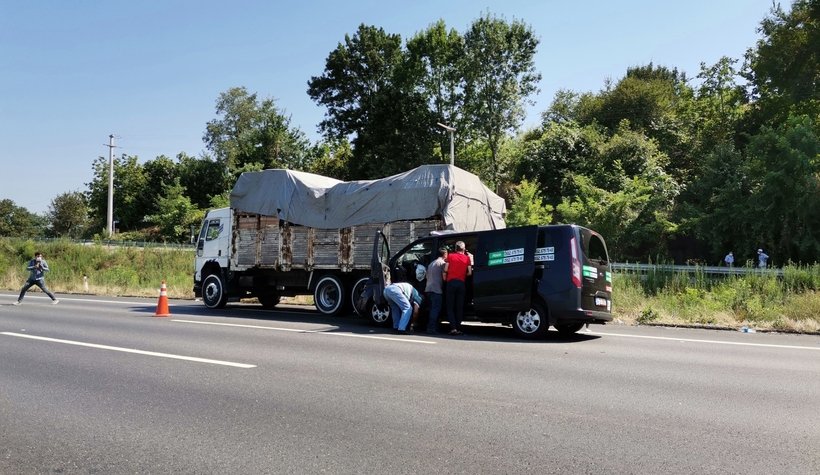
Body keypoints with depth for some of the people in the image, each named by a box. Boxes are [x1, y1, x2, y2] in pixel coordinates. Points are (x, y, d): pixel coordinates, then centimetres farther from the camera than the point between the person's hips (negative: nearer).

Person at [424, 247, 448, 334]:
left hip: (428, 289, 8)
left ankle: (430, 327, 13)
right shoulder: (443, 263, -3)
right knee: (436, 309, -8)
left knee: (433, 309, 14)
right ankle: (431, 328, -12)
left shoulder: (432, 263, 23)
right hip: (436, 289, -8)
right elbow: (444, 277, -9)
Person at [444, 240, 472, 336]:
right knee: (459, 307, 7)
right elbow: (470, 273, 1)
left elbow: (445, 270, -2)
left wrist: (445, 279, 13)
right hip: (462, 283, 1)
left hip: (451, 282, -1)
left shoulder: (450, 256, 4)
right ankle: (458, 328, 5)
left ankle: (453, 328, -10)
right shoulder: (467, 258, 5)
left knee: (450, 307, 2)